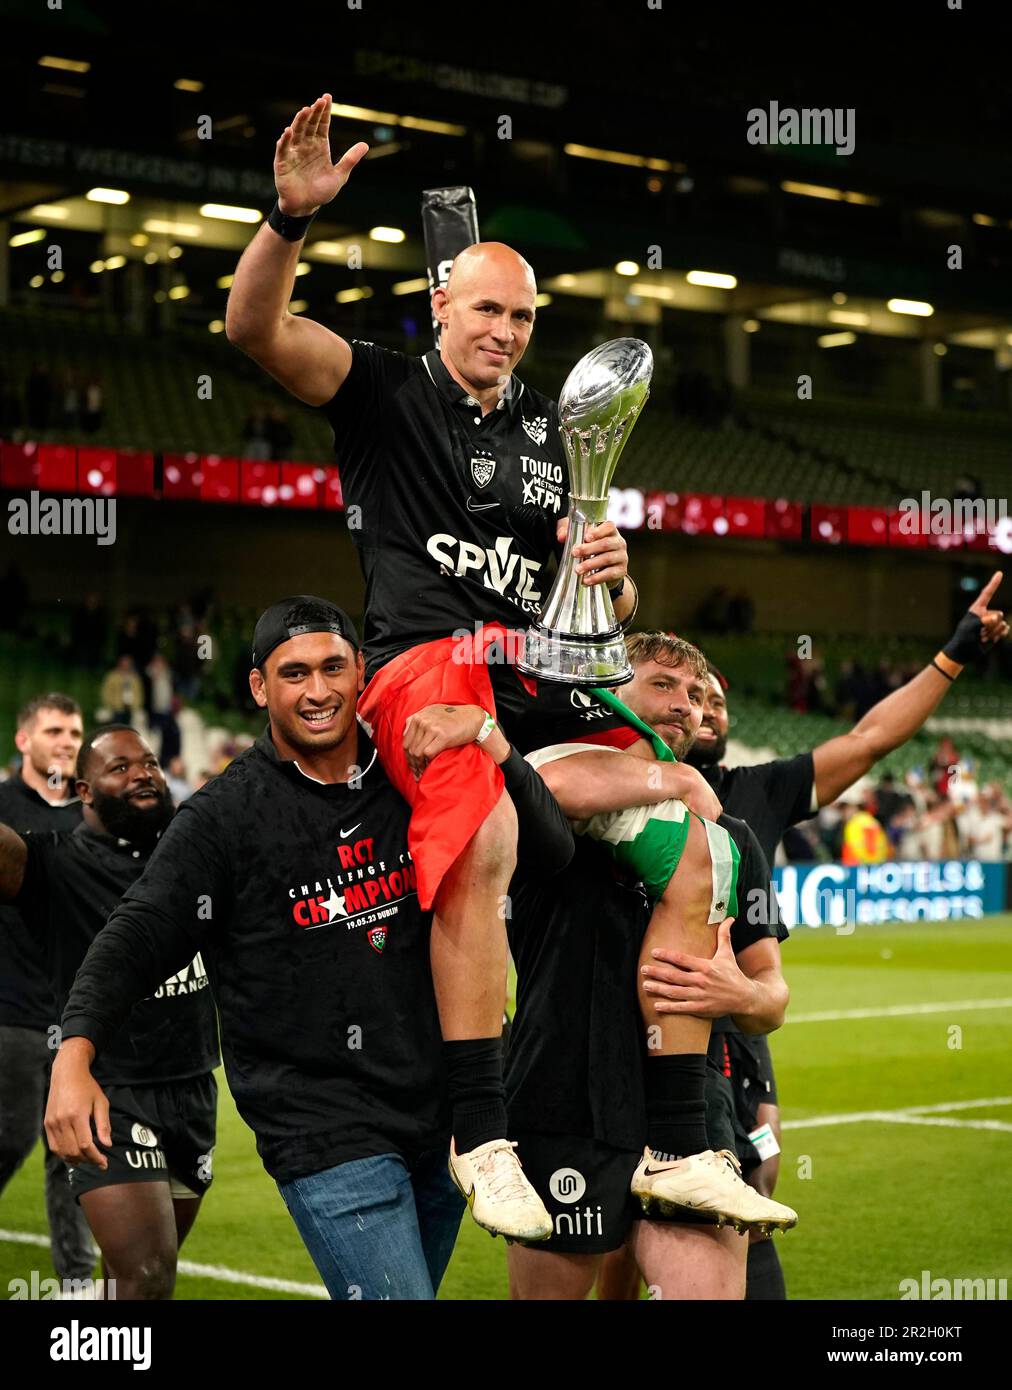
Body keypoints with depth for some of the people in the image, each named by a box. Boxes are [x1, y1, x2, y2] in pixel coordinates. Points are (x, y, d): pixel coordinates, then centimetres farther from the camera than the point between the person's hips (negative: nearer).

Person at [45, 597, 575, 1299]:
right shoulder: (226, 814, -6)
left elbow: (552, 853, 1)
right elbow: (138, 937, -8)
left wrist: (488, 738, -14)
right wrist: (75, 1057, -24)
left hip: (439, 1118, 5)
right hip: (322, 1131, -5)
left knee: (412, 1287, 19)